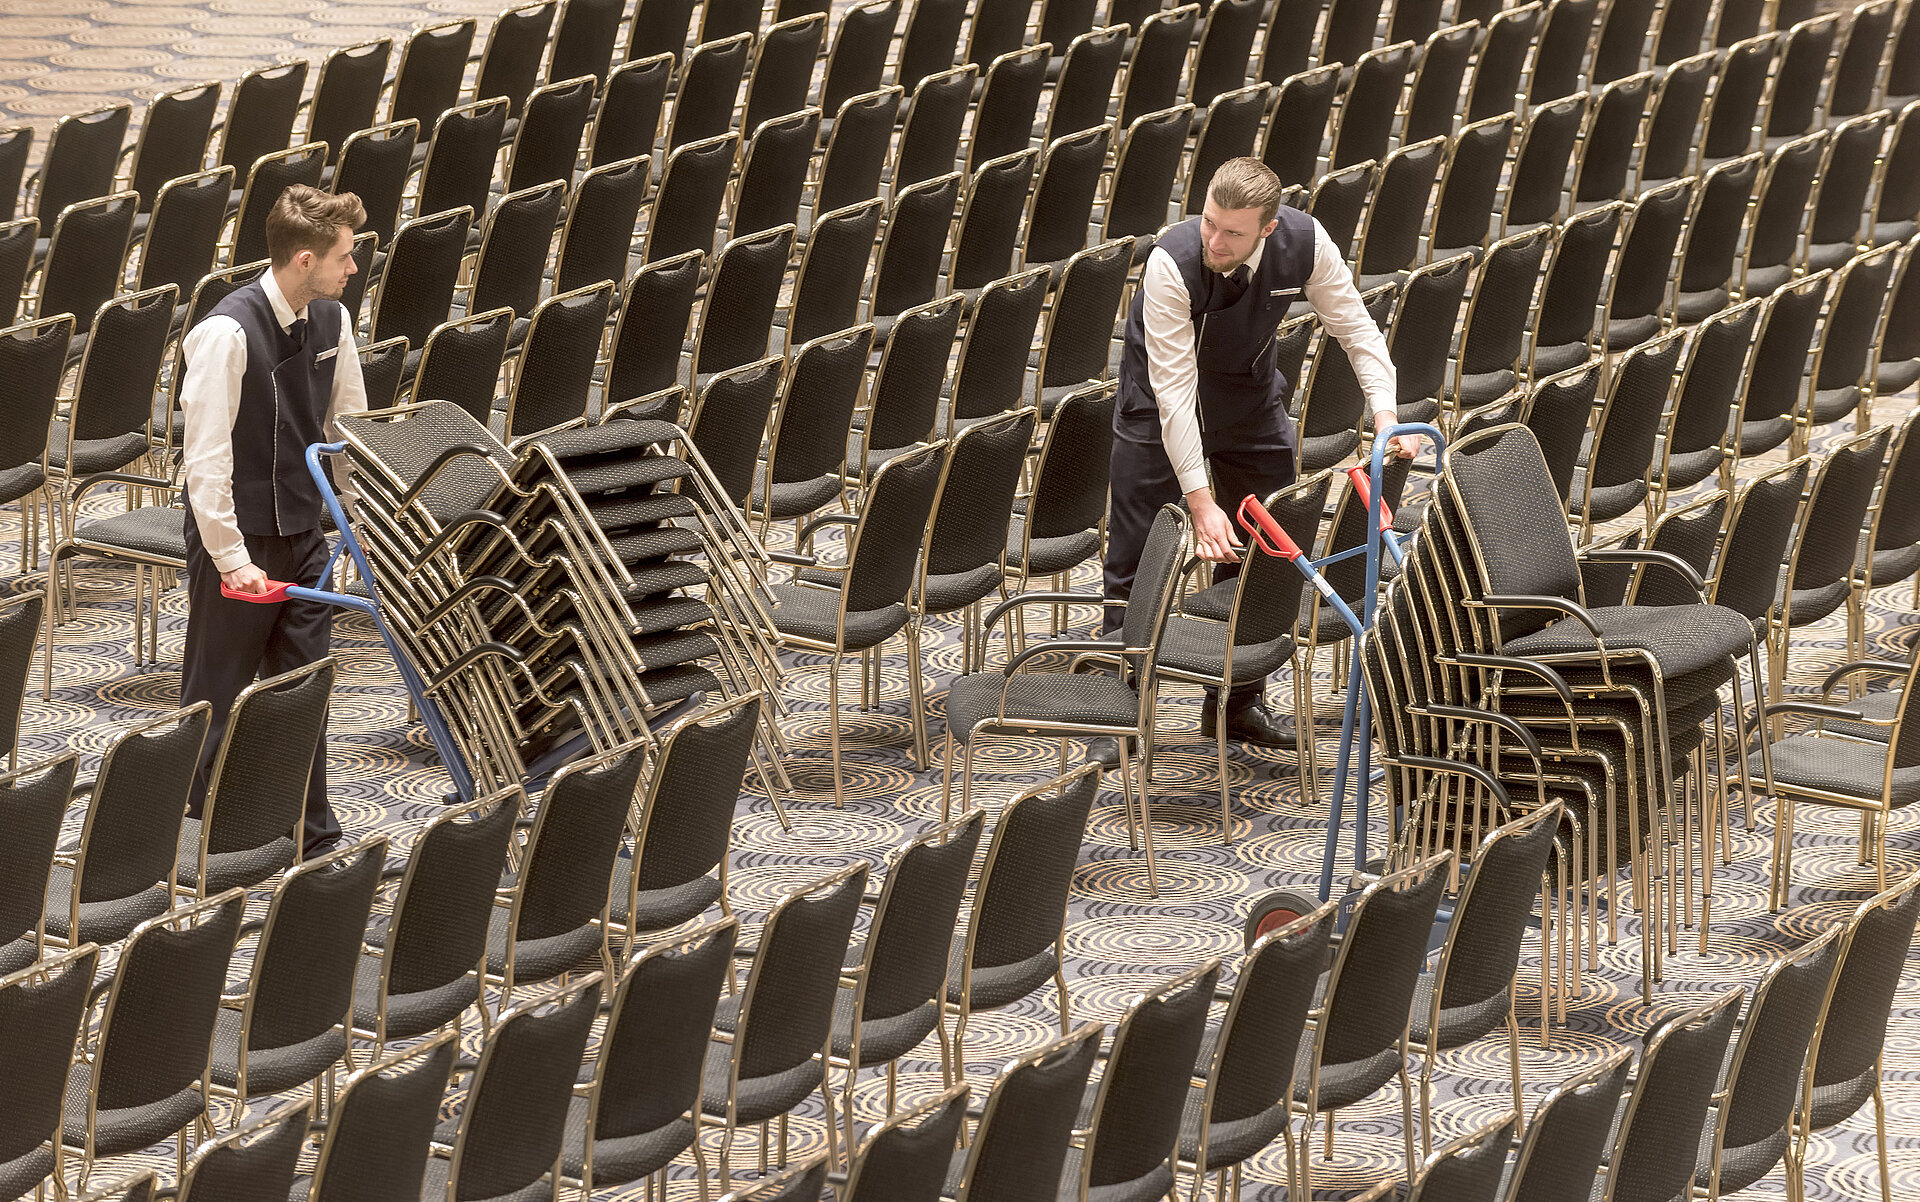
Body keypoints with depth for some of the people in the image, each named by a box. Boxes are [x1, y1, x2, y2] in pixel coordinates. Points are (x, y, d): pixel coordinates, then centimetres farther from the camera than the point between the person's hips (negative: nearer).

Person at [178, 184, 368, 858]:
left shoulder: (330, 320, 1)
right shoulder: (227, 333, -22)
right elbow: (206, 459, -22)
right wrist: (235, 561, -23)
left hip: (302, 533, 6)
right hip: (237, 540, -6)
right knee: (217, 699, 4)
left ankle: (313, 840, 16)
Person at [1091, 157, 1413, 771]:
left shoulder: (1305, 243, -25)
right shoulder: (1173, 261, -35)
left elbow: (1356, 328, -10)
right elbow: (1174, 391, -35)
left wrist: (1387, 416, -24)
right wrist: (1201, 501, -38)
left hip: (1250, 393, 4)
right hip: (1162, 401, -4)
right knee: (1135, 559, -4)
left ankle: (1239, 702, 19)